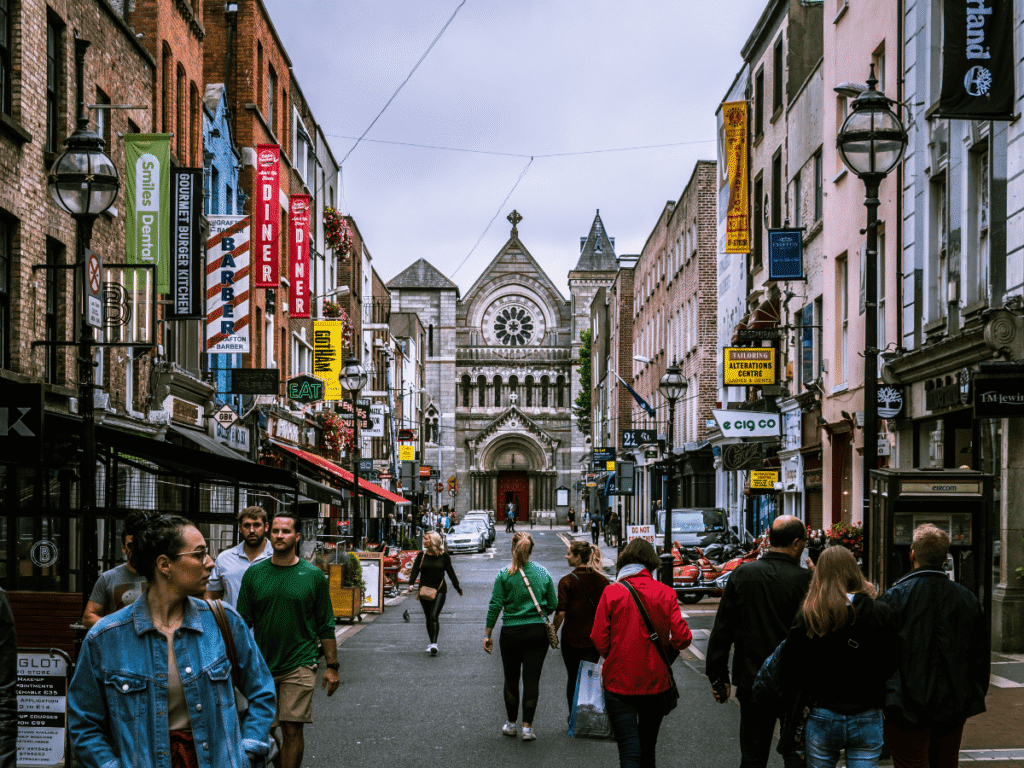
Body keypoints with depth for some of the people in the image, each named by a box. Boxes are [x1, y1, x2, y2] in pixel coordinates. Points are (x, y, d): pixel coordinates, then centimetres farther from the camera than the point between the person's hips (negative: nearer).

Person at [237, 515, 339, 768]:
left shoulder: (313, 576, 0)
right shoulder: (254, 574, 4)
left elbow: (326, 626, 5)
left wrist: (332, 666, 2)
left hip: (299, 665, -2)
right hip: (262, 665, 2)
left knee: (292, 729, -6)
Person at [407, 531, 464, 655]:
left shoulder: (444, 556, -1)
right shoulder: (422, 556, 5)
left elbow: (451, 573, 8)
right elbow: (415, 570, -2)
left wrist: (458, 588, 16)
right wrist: (411, 584, -20)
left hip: (439, 590, -3)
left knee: (434, 616, -17)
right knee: (428, 618, 10)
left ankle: (434, 644, -21)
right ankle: (432, 643, 23)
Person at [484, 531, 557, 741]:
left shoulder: (504, 575, -6)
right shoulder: (543, 573, 0)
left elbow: (495, 606, -7)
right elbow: (553, 604, 4)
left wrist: (487, 634, 0)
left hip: (511, 633, -1)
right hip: (538, 632, 1)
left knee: (511, 679, 14)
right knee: (532, 679, 3)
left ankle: (511, 724, 23)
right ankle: (527, 726, 1)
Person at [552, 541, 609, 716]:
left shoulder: (567, 581, -13)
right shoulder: (602, 580, 0)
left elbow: (561, 612, -15)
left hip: (572, 638, -3)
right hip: (594, 638, 3)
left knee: (573, 677, 12)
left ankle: (573, 716, 18)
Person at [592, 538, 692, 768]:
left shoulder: (611, 593, -9)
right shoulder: (666, 593, -4)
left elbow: (600, 641, -10)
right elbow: (682, 638, -9)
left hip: (619, 683, -3)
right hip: (656, 683, 3)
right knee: (647, 748, 20)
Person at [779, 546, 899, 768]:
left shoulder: (808, 617, -9)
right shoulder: (881, 615, -6)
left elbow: (787, 670, -5)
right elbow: (892, 667, 0)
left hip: (822, 718, 0)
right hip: (867, 721, 0)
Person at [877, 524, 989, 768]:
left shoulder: (895, 597, -11)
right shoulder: (968, 599, 1)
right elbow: (981, 655, 9)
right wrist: (976, 698, 21)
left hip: (908, 710, -4)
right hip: (954, 708, 4)